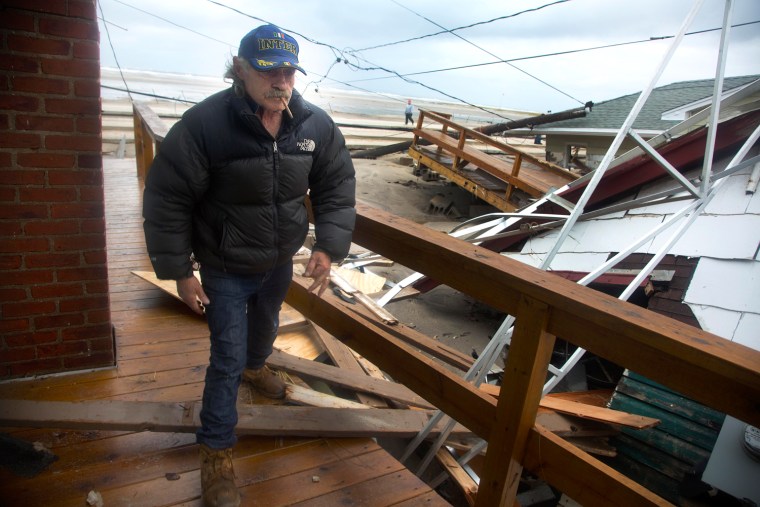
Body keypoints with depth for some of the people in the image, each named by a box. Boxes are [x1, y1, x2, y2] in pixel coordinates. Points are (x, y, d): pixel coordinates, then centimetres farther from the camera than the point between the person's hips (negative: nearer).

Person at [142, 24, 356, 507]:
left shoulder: (316, 125, -13)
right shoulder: (204, 123, -26)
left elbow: (337, 186, -3)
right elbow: (166, 200, -19)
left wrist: (328, 246, -14)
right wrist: (179, 271, -17)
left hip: (280, 261, 5)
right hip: (225, 268, -5)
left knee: (266, 323, 31)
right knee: (228, 359, 1)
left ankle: (256, 365, 66)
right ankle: (217, 453, 22)